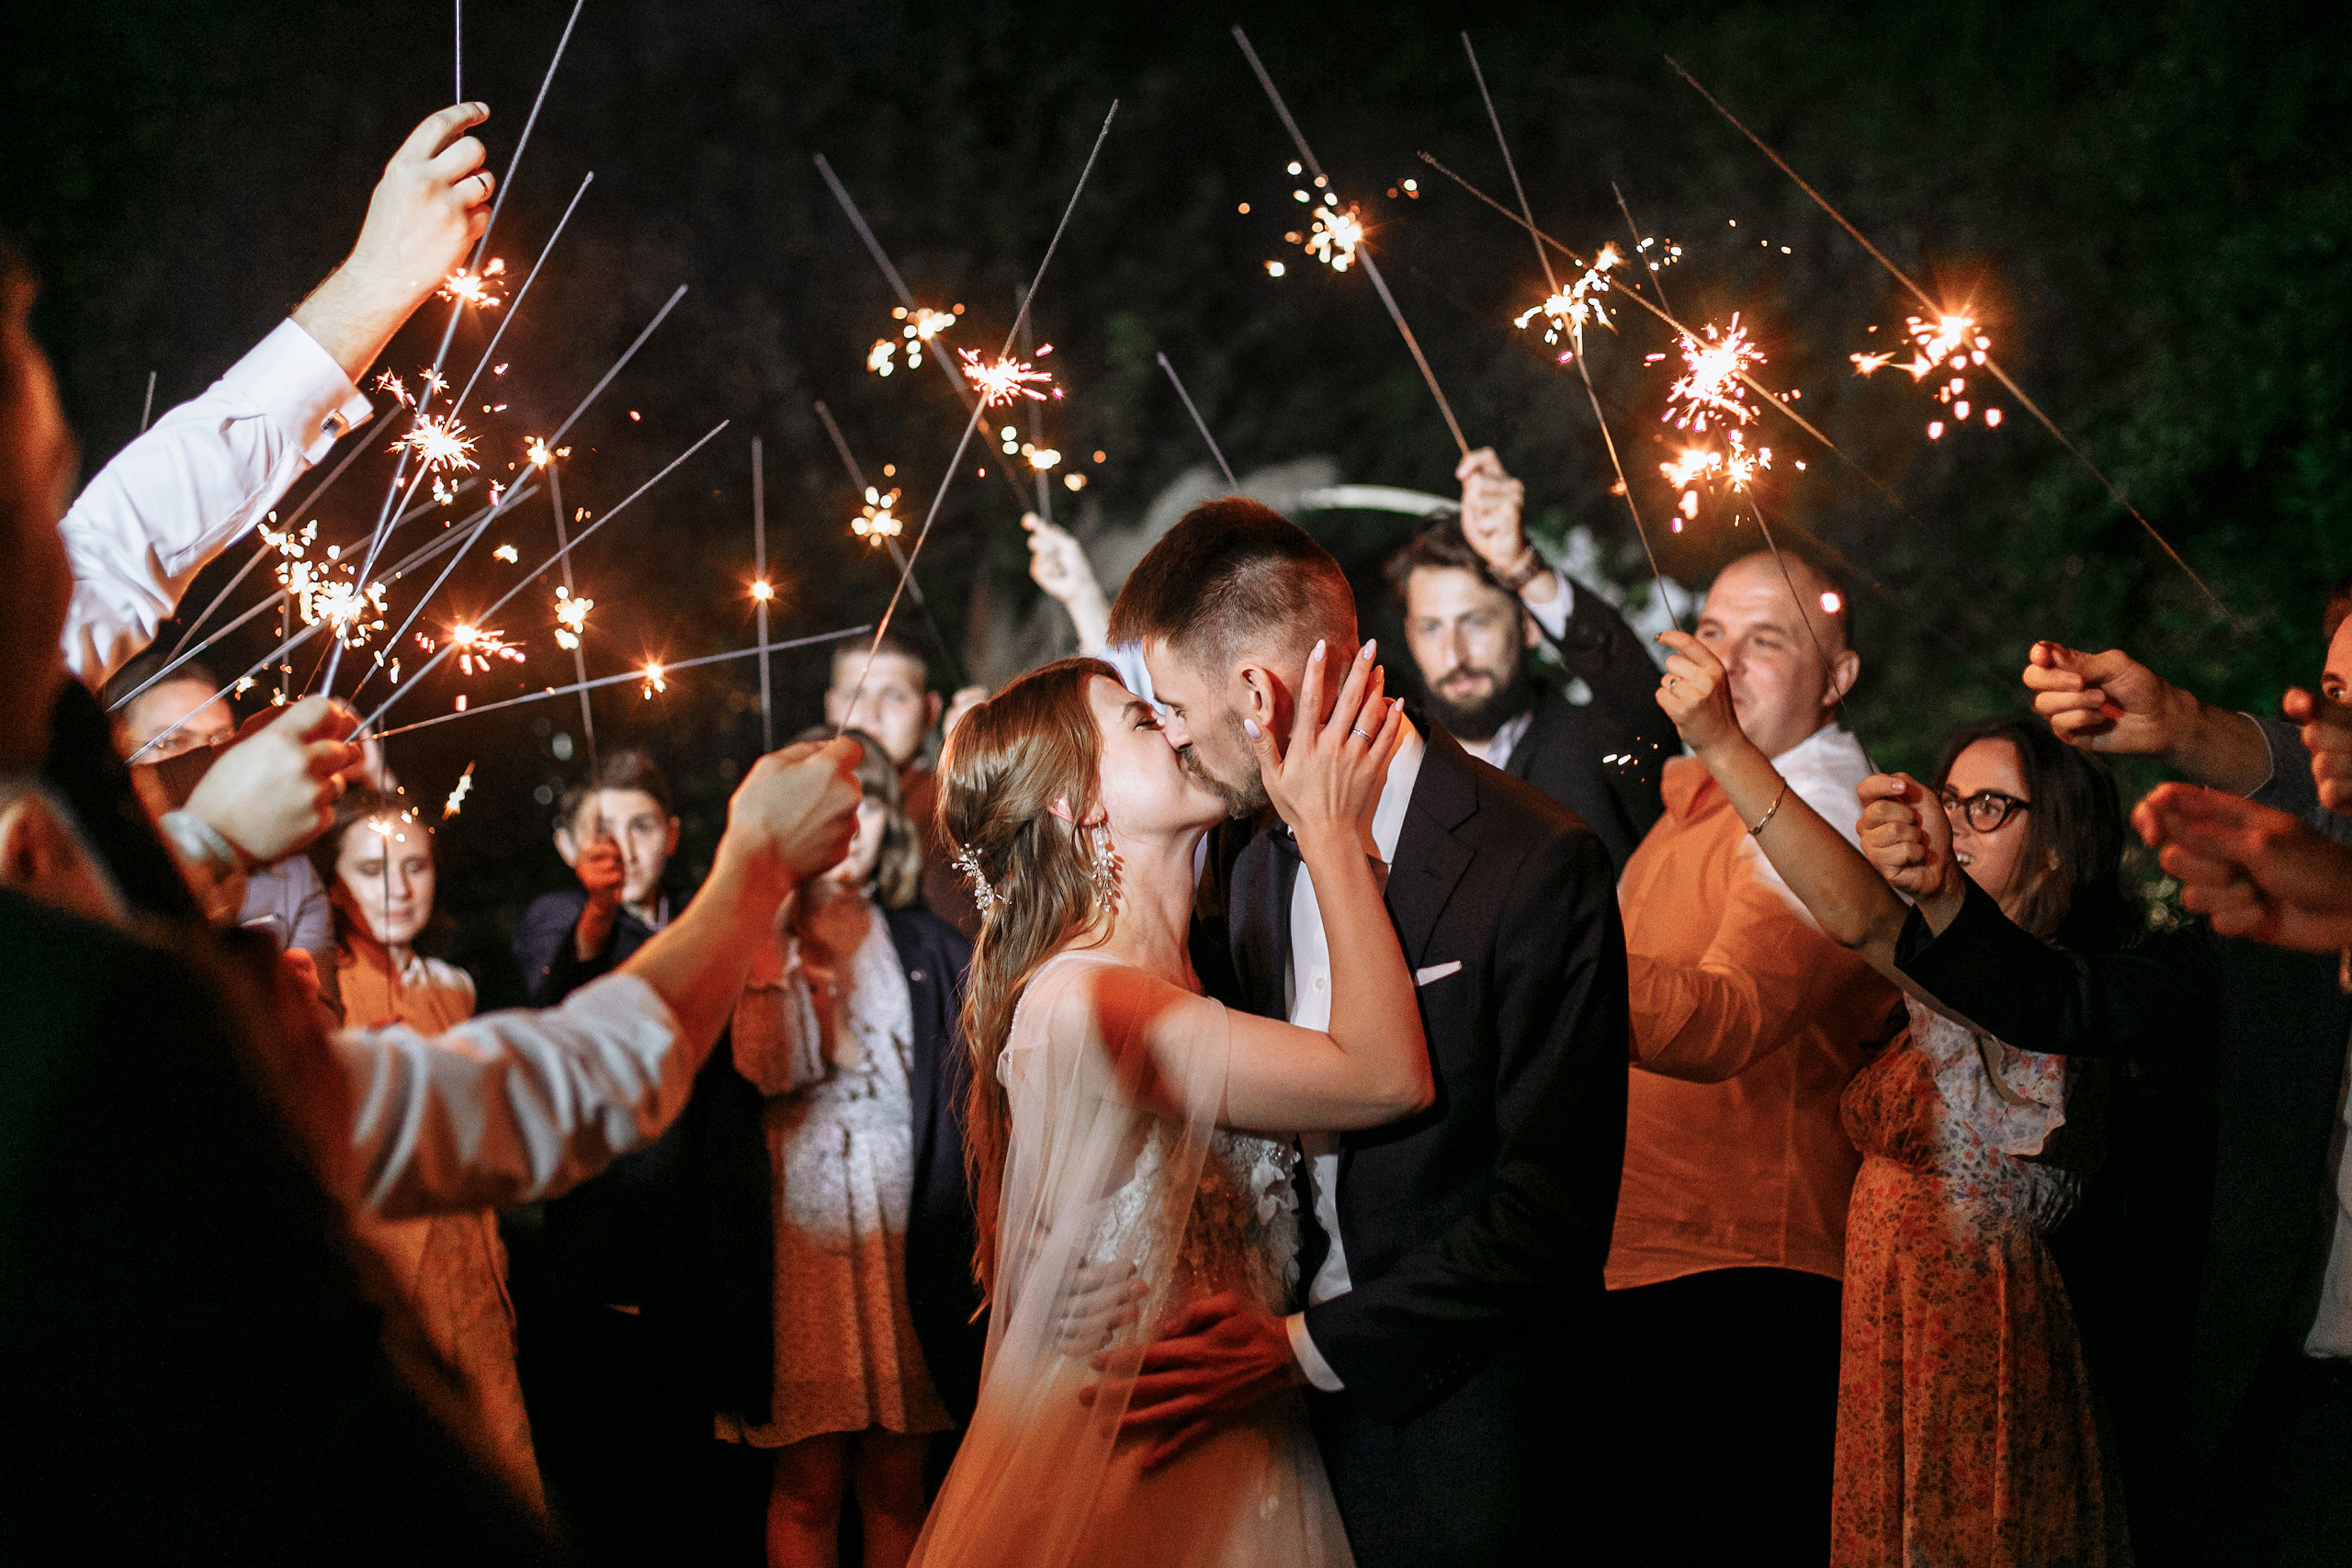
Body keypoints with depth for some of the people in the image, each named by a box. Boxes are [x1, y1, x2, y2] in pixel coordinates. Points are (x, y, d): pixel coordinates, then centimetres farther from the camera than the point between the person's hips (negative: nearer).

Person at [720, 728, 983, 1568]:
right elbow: (772, 1069, -11)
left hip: (910, 1235, 2)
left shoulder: (927, 945, 13)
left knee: (896, 1483, 3)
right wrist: (775, 932, -15)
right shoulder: (759, 935, 6)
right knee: (809, 1483, -3)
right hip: (806, 1233, -2)